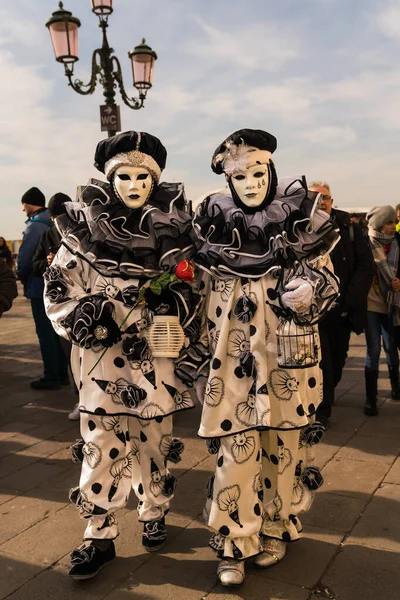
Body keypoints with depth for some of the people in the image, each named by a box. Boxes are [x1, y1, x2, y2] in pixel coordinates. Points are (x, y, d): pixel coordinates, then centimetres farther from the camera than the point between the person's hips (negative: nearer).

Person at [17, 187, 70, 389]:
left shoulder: (35, 225, -14)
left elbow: (24, 256, -14)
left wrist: (22, 277, 4)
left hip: (41, 286, -8)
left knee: (45, 332, -2)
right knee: (56, 330, 14)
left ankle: (51, 377, 3)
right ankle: (62, 374, 20)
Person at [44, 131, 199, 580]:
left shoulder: (173, 228, 3)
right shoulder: (85, 228, 1)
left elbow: (191, 289, 7)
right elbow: (59, 289, 3)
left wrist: (169, 312, -8)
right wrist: (82, 320, -11)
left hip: (155, 355, 1)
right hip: (101, 356, -1)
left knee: (154, 437, 12)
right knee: (101, 442, 2)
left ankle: (154, 514, 34)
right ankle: (99, 535, 18)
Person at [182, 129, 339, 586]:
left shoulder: (301, 221, -1)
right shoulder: (215, 225, 3)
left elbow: (329, 281, 6)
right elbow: (205, 294, 10)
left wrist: (312, 292, -16)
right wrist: (196, 352, 8)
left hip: (286, 357, 0)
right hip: (233, 358, 0)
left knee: (283, 441, 10)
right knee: (235, 445, 2)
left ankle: (276, 527, 32)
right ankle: (233, 542, 19)